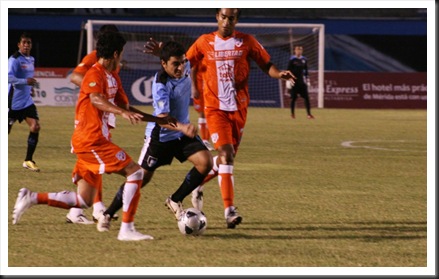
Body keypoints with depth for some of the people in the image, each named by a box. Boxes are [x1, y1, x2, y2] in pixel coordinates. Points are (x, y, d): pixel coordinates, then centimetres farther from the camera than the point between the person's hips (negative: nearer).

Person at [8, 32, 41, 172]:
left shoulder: (31, 60, 11)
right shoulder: (14, 59, -14)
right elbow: (8, 77, -25)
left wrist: (30, 87, 13)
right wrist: (25, 81, -30)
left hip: (27, 101, 7)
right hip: (13, 101, -7)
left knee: (35, 126, -8)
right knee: (6, 130, 0)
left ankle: (28, 160, 0)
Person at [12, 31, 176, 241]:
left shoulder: (113, 77, 18)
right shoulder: (95, 74, -12)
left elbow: (124, 107, 29)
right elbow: (96, 99, -33)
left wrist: (156, 120, 25)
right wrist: (122, 112, -48)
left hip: (94, 141, 10)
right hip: (92, 140, -10)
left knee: (84, 200, 8)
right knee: (135, 171, -13)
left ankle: (31, 198, 7)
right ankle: (126, 229, -14)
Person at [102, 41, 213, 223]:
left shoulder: (185, 68, -10)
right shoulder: (161, 85, -30)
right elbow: (162, 119, -39)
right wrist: (182, 127, -56)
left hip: (182, 132, 6)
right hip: (160, 135, -6)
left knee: (206, 162, -15)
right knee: (142, 177, 0)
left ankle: (175, 201, 0)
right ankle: (108, 213, 17)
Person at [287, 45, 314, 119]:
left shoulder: (304, 60, 9)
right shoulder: (292, 60, -4)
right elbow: (288, 71, -5)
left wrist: (307, 79, 14)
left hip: (302, 81, 4)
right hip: (294, 82, -4)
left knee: (306, 97, -4)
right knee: (293, 98, 1)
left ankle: (308, 113, -5)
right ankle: (292, 114, 13)